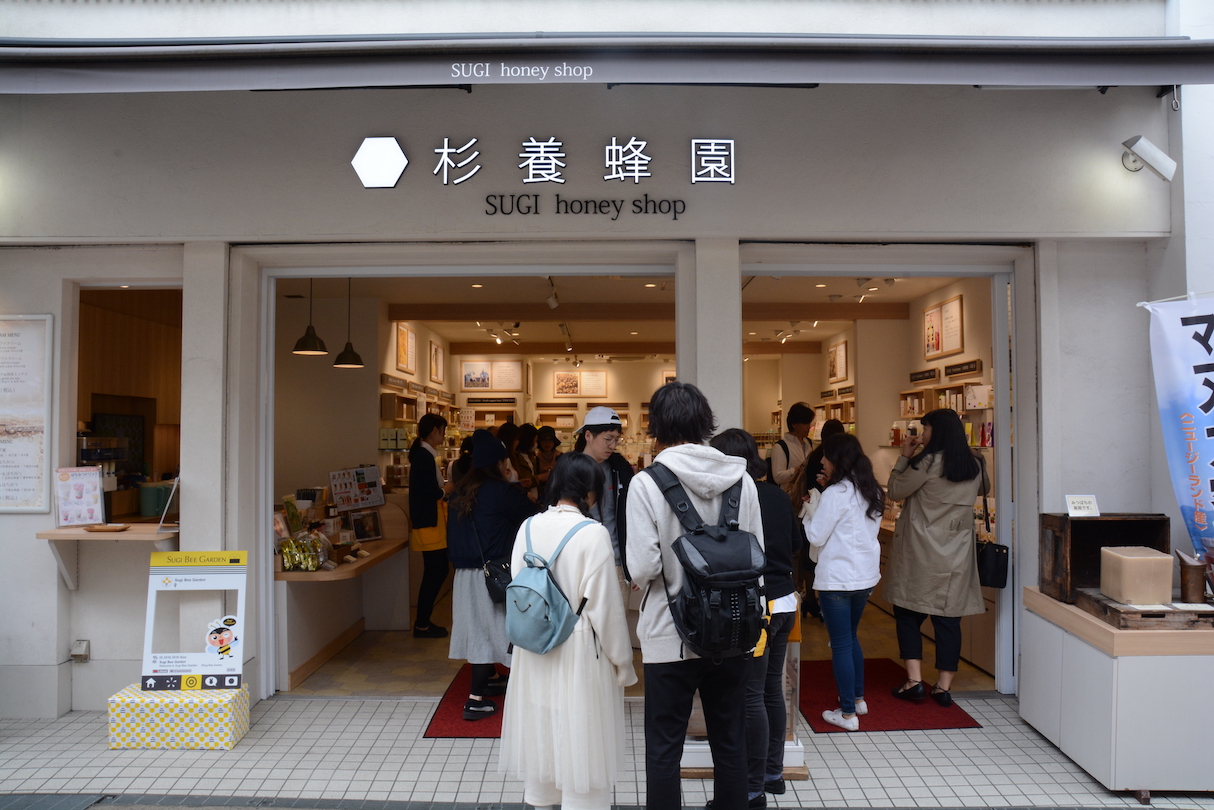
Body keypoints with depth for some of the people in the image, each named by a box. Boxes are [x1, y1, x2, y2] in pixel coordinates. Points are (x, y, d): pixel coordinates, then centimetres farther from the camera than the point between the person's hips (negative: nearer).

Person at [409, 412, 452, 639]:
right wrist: (448, 489, -5)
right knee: (435, 573, -2)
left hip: (430, 521, 10)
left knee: (437, 571, 13)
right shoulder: (425, 457, -17)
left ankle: (423, 621, 22)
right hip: (429, 523, -10)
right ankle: (421, 625, 7)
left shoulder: (423, 455, 13)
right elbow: (431, 492, -21)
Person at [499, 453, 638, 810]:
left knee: (540, 734, 21)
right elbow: (604, 606, -16)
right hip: (578, 651, -5)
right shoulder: (593, 533, -18)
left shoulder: (529, 528, -3)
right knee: (580, 740, 8)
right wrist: (621, 661, -5)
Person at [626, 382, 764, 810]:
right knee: (730, 744, 18)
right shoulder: (742, 480, -3)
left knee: (663, 749, 11)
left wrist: (656, 587, 4)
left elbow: (642, 568, -18)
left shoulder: (646, 484, -15)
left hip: (670, 635, -4)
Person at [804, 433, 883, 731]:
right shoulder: (872, 492, 7)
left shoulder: (836, 493, -17)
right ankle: (858, 698, 34)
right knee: (851, 636, 24)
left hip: (838, 578, -8)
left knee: (841, 644, 2)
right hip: (866, 575, 8)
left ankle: (848, 713, 9)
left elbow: (816, 537, -14)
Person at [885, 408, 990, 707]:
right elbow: (983, 489, 26)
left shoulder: (928, 462, -14)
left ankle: (914, 681, 2)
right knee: (949, 617, 8)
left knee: (908, 614, 6)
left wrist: (905, 456, 2)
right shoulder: (975, 464, 4)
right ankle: (944, 686, 12)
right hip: (957, 554, 5)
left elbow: (895, 491, -6)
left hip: (921, 553, -5)